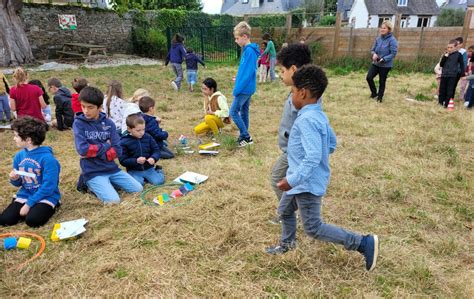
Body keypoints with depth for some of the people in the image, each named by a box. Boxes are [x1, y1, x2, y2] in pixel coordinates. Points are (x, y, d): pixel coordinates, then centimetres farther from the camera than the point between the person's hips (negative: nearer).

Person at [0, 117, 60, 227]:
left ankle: (49, 208, 2)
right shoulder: (19, 156, 2)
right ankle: (33, 209, 11)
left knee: (32, 220, -28)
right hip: (25, 195, 6)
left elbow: (48, 187, -20)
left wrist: (29, 204, -18)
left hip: (46, 197, -6)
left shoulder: (47, 158, -20)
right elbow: (18, 183, 13)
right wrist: (14, 179, -11)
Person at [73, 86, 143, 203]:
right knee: (113, 200, -22)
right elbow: (83, 150, -21)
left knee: (138, 189, -1)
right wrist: (105, 146, -10)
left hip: (111, 168, 4)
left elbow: (117, 150, -5)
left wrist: (95, 152, -15)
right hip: (92, 172, -4)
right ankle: (92, 185, 6)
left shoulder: (109, 123, 1)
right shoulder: (79, 123, -8)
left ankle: (108, 183, 15)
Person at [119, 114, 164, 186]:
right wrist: (136, 161, -24)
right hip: (134, 171, -2)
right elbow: (123, 160, -10)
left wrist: (154, 158, -19)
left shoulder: (148, 137, 0)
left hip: (148, 168, 2)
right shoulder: (124, 142, -9)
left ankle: (158, 171, 16)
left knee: (158, 181, -17)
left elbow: (156, 150, 4)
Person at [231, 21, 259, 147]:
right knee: (243, 112, 14)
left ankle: (246, 137, 3)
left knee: (233, 112, -4)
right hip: (247, 88, 9)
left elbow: (248, 73, -23)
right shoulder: (247, 50, 10)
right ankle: (244, 136, 24)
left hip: (244, 89, -9)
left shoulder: (250, 51, -19)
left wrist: (237, 90, -20)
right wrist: (238, 86, 16)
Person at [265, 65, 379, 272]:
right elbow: (332, 143, 15)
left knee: (314, 228, 1)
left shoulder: (306, 120, -26)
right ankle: (287, 244, 48)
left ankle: (364, 243, 6)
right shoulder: (318, 115, 4)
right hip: (303, 181, 10)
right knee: (284, 210, 26)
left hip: (307, 184, -10)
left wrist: (292, 181, -29)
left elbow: (313, 157, -33)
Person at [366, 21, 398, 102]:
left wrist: (383, 59, -26)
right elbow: (373, 49, 10)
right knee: (369, 77, -5)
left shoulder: (392, 40, -14)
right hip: (375, 63, 5)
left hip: (386, 65, -5)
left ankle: (380, 97, 24)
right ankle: (374, 93, 19)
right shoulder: (378, 39, 3)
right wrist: (374, 54, -13)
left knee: (382, 82, 5)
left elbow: (393, 54, -16)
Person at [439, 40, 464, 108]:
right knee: (442, 90, 7)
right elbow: (441, 64, 6)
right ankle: (440, 103, 15)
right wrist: (445, 57, -7)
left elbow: (462, 65, 2)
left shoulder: (458, 55, -1)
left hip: (453, 76, -4)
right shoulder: (446, 54, 10)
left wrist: (462, 74, -4)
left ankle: (446, 105, 2)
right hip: (444, 75, 4)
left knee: (450, 91, -3)